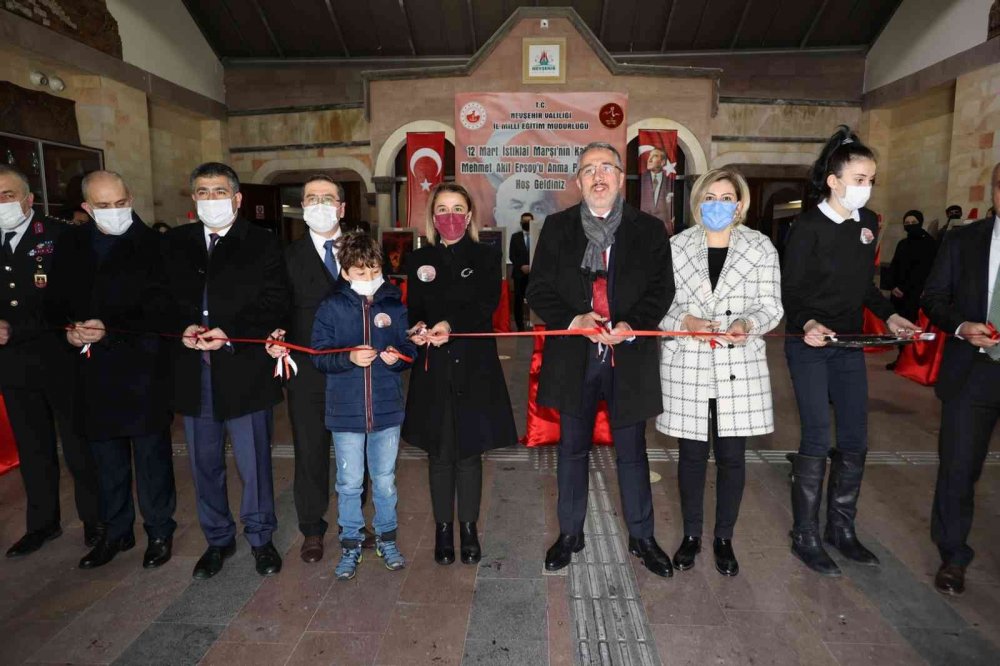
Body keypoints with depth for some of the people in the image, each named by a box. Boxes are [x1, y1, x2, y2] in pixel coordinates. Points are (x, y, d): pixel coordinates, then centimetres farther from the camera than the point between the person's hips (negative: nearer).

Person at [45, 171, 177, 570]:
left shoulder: (153, 245, -6)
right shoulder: (70, 245, 9)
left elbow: (160, 310, -10)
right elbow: (55, 301, 14)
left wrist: (111, 329, -19)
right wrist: (69, 329, -6)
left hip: (142, 368, -4)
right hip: (93, 371, 5)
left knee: (151, 455, 7)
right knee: (106, 459, 16)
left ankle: (160, 531, 23)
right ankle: (116, 532, 32)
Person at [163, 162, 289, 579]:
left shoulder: (262, 244, -1)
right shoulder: (175, 244, 11)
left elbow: (274, 303, -8)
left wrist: (229, 333, -19)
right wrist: (183, 328, -12)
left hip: (243, 369, -3)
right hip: (193, 372, 4)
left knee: (254, 461, 7)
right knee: (204, 462, 15)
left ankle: (260, 537, 27)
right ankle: (217, 539, 33)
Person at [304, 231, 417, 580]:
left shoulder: (393, 304, 1)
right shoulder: (332, 306, -3)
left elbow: (410, 348, 7)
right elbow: (319, 355, -4)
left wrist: (398, 356, -15)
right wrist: (350, 358, -21)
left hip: (387, 408, 1)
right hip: (346, 410, -1)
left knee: (385, 480, 14)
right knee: (349, 483, 10)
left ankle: (386, 538, 33)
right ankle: (351, 544, 28)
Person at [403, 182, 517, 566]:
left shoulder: (486, 257, 2)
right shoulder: (420, 260, 8)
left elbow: (487, 304, -11)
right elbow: (413, 310, 4)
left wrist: (451, 324, -27)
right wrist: (418, 328, -19)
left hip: (474, 368, -1)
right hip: (433, 369, 2)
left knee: (469, 452, 7)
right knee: (439, 454, 9)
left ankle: (469, 528, 24)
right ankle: (443, 529, 24)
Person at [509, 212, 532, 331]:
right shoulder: (515, 237, 10)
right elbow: (511, 255, 3)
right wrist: (521, 266, -10)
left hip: (534, 272, -1)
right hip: (519, 272, 1)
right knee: (518, 299, -1)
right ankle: (520, 325, 4)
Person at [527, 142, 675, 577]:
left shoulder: (649, 230, 4)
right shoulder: (557, 228, 5)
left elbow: (662, 289, 0)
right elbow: (539, 290, 0)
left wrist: (631, 325, -17)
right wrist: (574, 320, -16)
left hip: (629, 357, 0)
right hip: (574, 356, 1)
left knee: (632, 450, 11)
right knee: (572, 448, 13)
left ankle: (641, 537, 29)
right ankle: (570, 534, 29)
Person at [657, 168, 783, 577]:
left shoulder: (760, 247, 4)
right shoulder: (677, 246, 3)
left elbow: (771, 306, 4)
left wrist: (748, 324, -17)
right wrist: (687, 322, -16)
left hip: (740, 367, 1)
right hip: (687, 366, 0)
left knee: (732, 456, 7)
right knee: (692, 454, 8)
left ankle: (724, 538, 27)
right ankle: (691, 535, 27)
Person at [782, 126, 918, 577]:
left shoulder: (868, 223, 8)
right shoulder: (809, 226, -11)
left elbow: (865, 283, 18)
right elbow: (791, 289, -13)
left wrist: (889, 316, 6)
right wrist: (807, 323, -30)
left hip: (849, 344, 6)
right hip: (809, 345, -6)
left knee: (855, 441, 8)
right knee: (816, 441, -5)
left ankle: (841, 529, 25)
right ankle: (805, 537, 10)